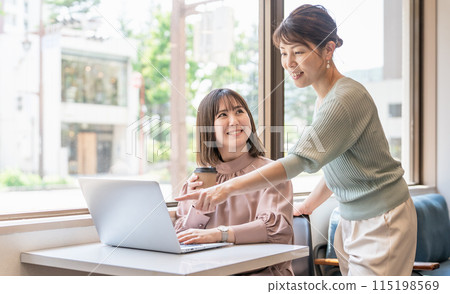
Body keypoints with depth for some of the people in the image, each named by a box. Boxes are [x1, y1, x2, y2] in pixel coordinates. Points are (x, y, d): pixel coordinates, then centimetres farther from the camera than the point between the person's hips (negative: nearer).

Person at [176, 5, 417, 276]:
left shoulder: (347, 98, -22)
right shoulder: (324, 98, 7)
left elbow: (301, 160, -30)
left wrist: (229, 188, -35)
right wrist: (307, 206, 12)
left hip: (382, 221, -8)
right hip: (351, 219, 8)